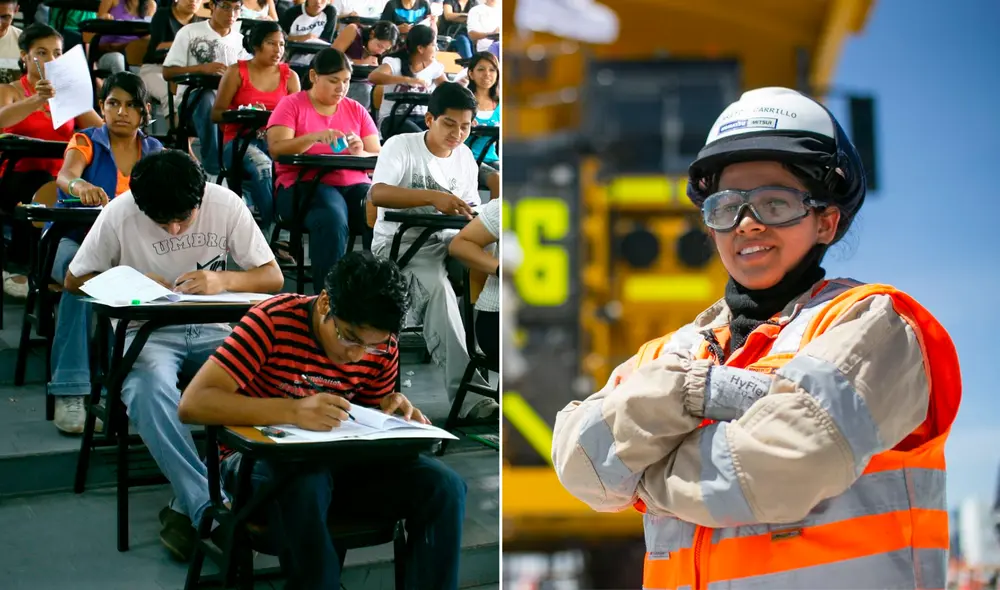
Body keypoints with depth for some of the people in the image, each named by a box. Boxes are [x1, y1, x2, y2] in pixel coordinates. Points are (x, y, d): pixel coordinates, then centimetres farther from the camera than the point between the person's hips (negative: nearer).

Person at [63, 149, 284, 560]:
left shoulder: (225, 204, -8)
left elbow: (273, 278, -4)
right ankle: (208, 509, -34)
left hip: (213, 328, 2)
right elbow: (75, 280, 2)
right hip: (146, 330, -1)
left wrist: (223, 281, -25)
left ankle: (189, 508, -23)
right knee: (150, 387, -37)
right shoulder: (120, 213, -10)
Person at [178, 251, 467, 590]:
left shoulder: (383, 347, -6)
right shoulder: (274, 321, -20)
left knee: (444, 486, -19)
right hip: (260, 458, -4)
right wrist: (293, 411, -41)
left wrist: (388, 411, -14)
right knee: (305, 485, -39)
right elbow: (192, 404, -28)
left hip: (333, 460, 4)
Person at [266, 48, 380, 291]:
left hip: (354, 185, 3)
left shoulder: (357, 110, 16)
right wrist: (314, 137, -24)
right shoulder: (291, 104, 7)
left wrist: (360, 154, -14)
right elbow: (276, 149, -8)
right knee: (332, 220, -37)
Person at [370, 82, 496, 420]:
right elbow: (377, 194, -24)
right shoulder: (401, 146, -7)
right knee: (438, 288, -36)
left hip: (444, 243, 6)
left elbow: (470, 209, 15)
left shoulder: (465, 156, 11)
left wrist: (471, 215, -12)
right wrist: (433, 197, -35)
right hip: (398, 244, -5)